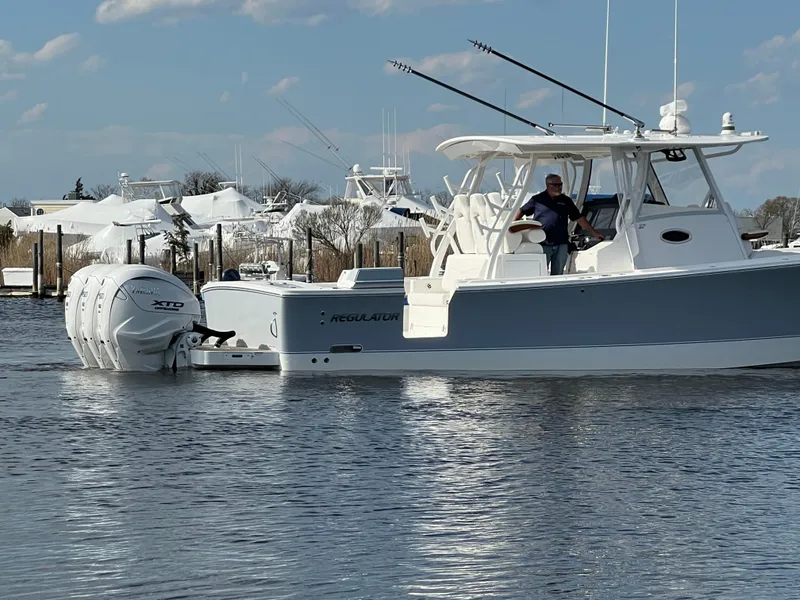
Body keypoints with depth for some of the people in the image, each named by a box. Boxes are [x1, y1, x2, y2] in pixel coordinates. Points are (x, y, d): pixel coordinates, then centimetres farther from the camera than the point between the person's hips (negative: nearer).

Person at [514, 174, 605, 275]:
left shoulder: (566, 201, 12)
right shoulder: (537, 200, 5)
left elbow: (579, 219, 16)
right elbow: (521, 211, 14)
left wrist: (594, 233, 13)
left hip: (561, 245, 3)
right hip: (543, 245, -3)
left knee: (558, 274, 6)